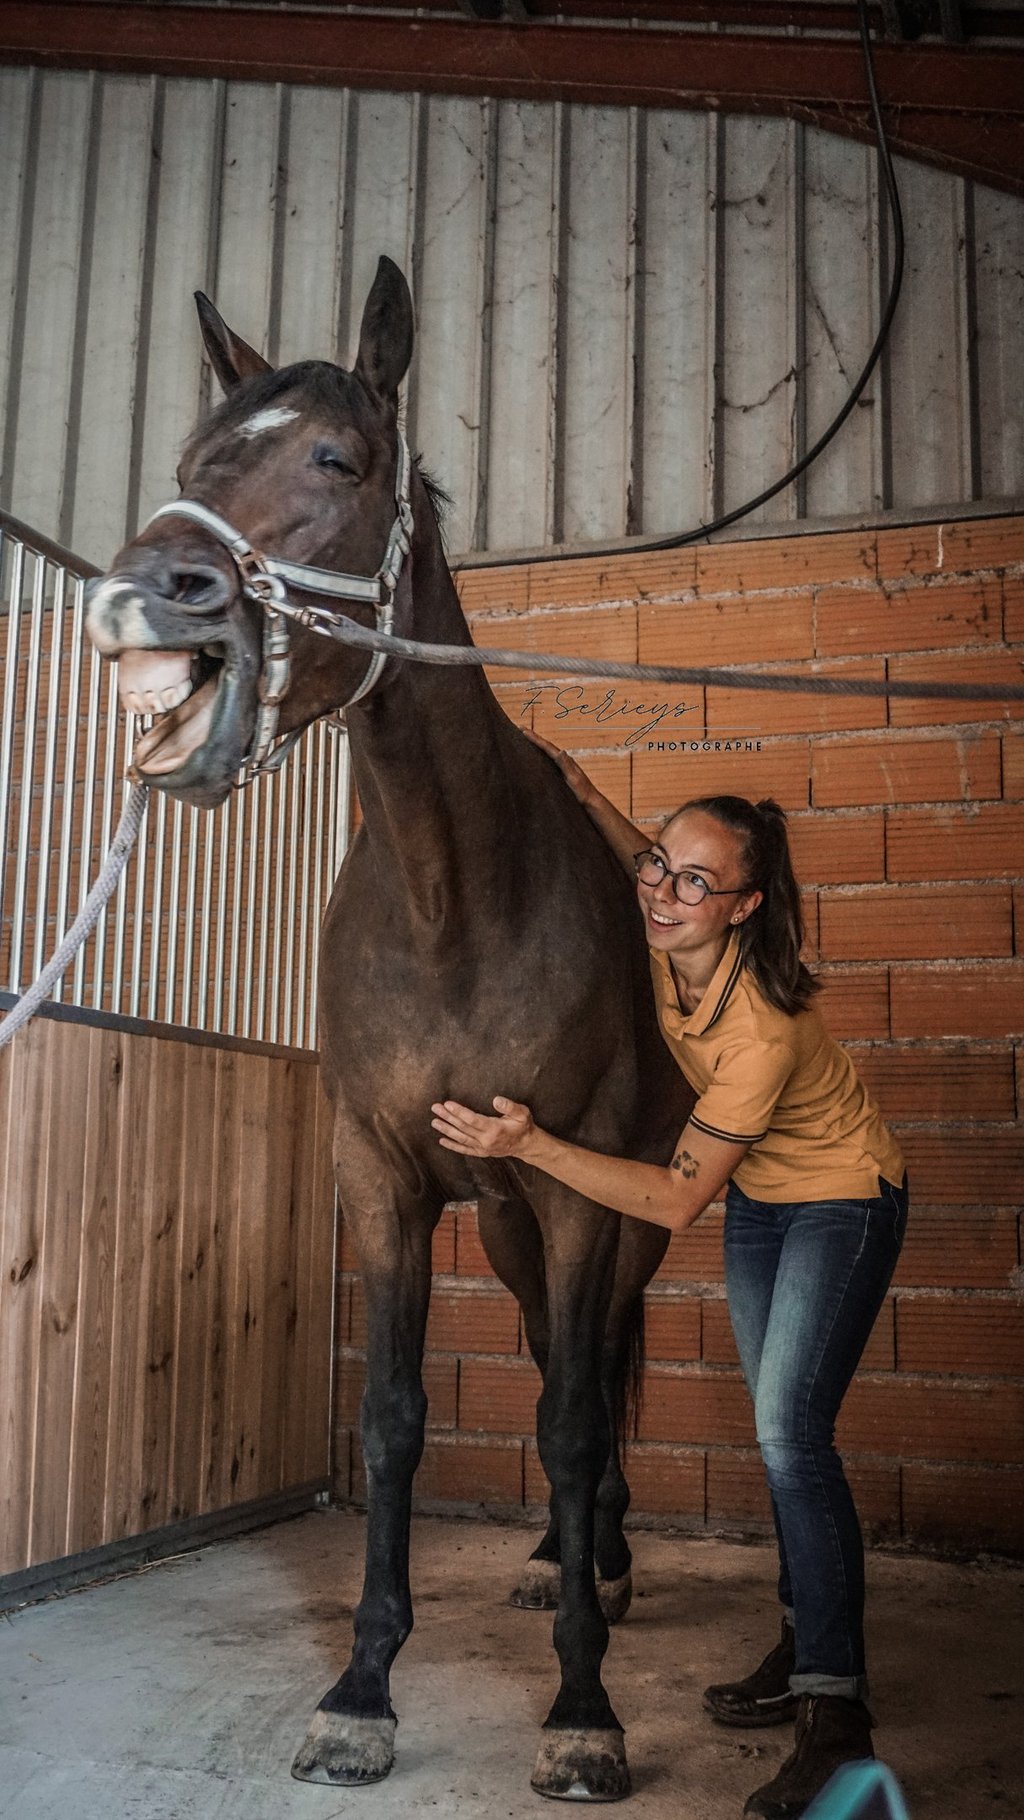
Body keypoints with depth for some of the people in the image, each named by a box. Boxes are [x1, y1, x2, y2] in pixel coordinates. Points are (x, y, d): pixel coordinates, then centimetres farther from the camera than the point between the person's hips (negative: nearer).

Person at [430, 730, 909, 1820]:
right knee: (781, 1430, 14)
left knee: (790, 1432, -17)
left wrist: (530, 1146, -39)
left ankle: (834, 1714, -10)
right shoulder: (665, 943, -18)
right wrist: (582, 796, -9)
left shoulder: (765, 1031, -37)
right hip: (756, 1198, 8)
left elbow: (676, 1199, -33)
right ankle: (807, 1649, 28)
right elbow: (641, 866, 9)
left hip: (841, 1205, -8)